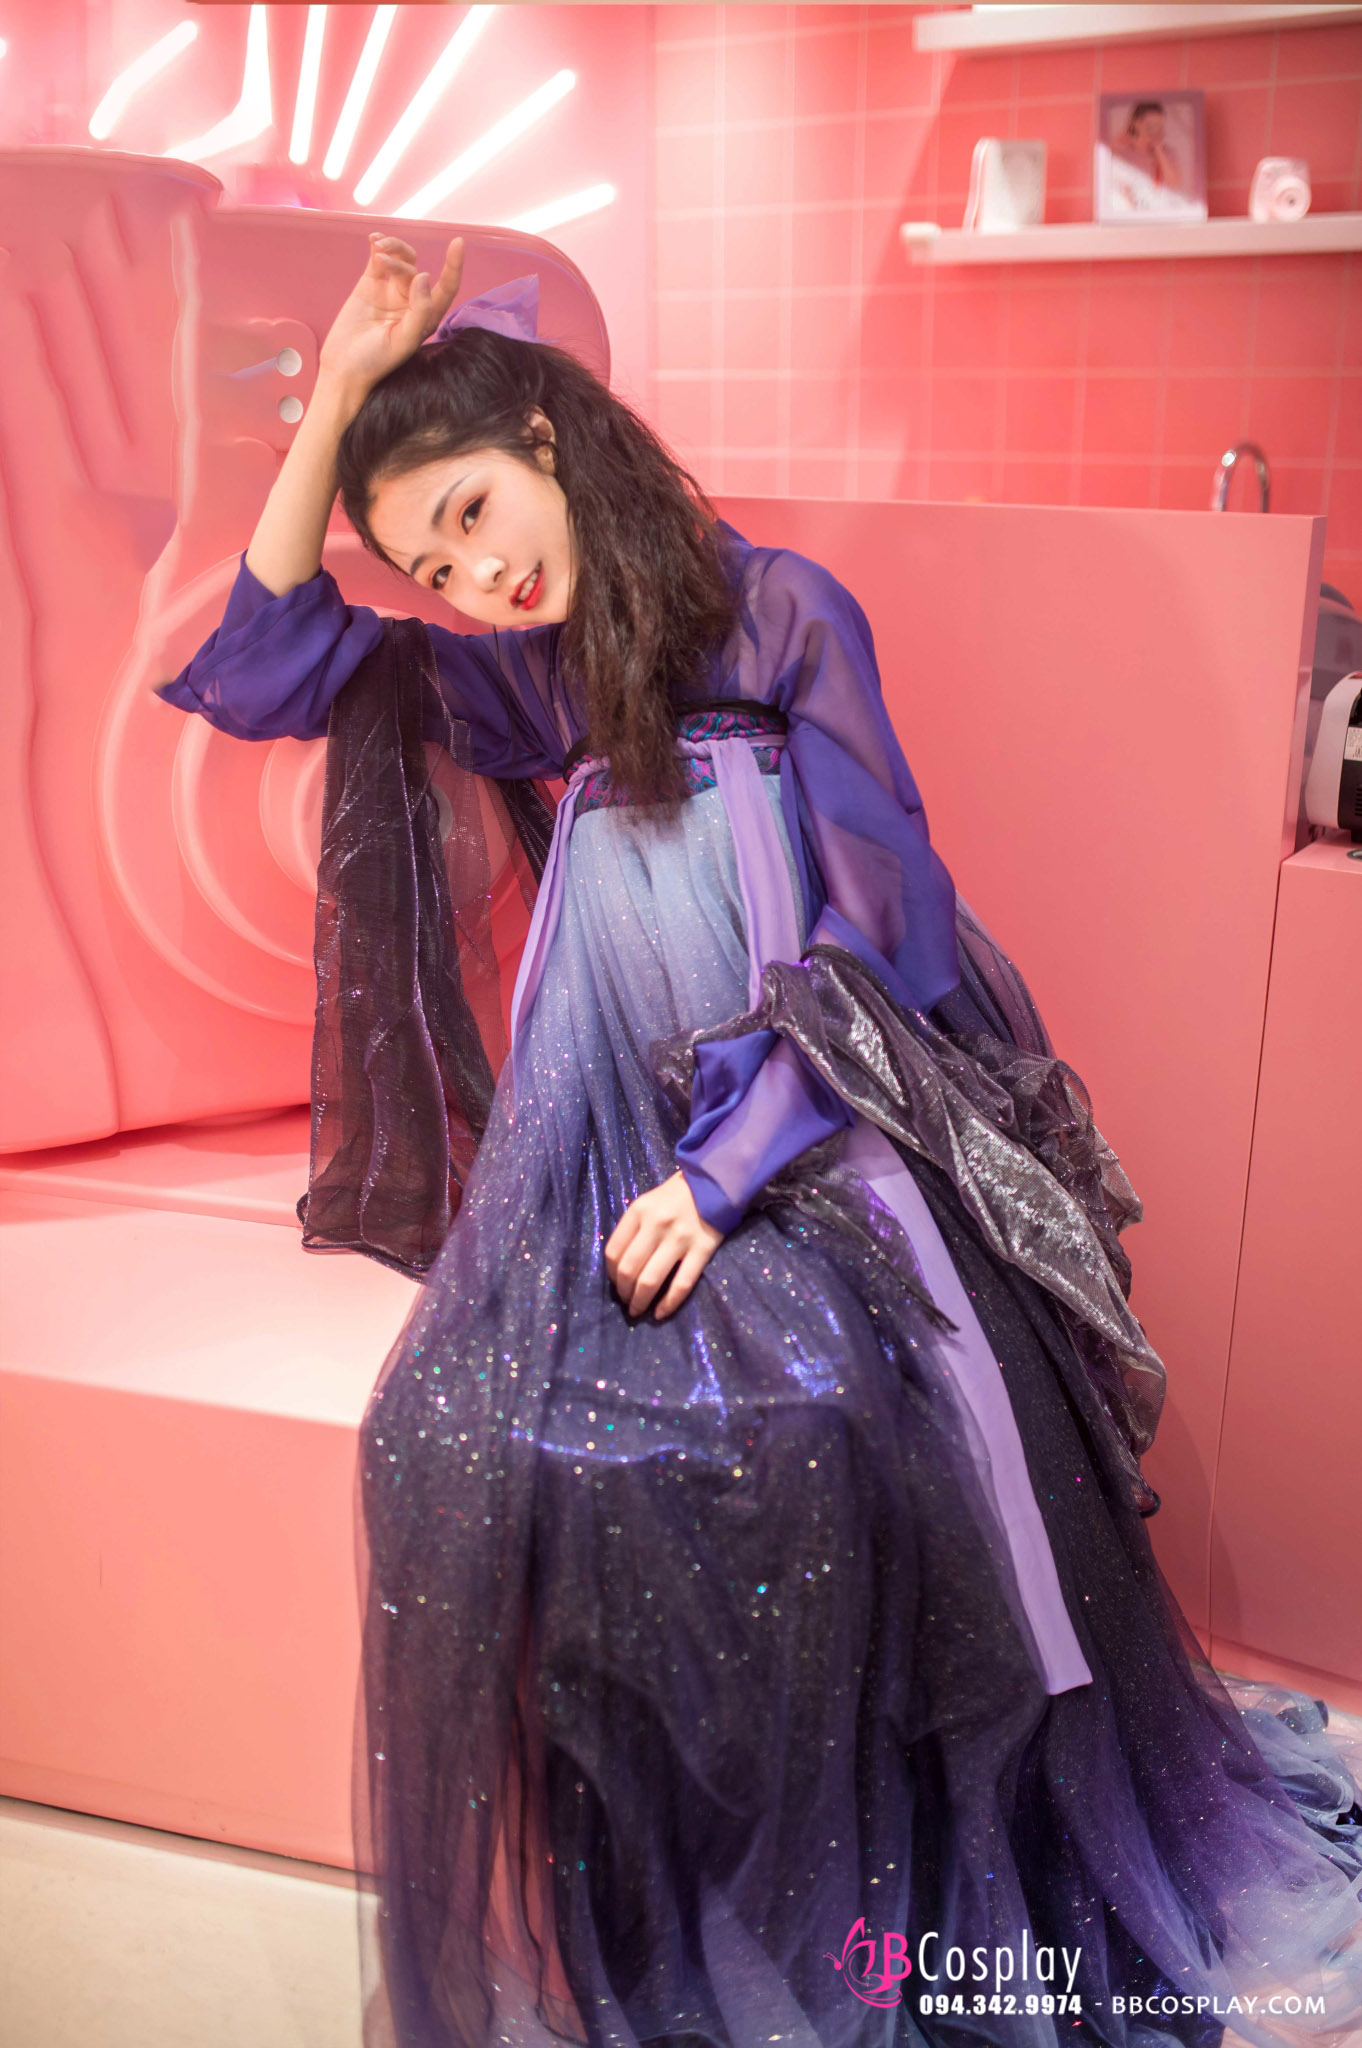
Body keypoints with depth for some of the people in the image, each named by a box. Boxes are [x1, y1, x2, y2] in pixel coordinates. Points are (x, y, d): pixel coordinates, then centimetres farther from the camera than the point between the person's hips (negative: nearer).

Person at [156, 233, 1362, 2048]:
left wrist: (728, 1167, -15)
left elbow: (874, 920, -7)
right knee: (461, 1438, -23)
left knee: (823, 1422, -31)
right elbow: (256, 674, 10)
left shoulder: (783, 613, 0)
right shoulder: (524, 681, 14)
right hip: (617, 1135, 4)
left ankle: (920, 1886, -4)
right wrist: (336, 398, 4)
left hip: (824, 1125, -4)